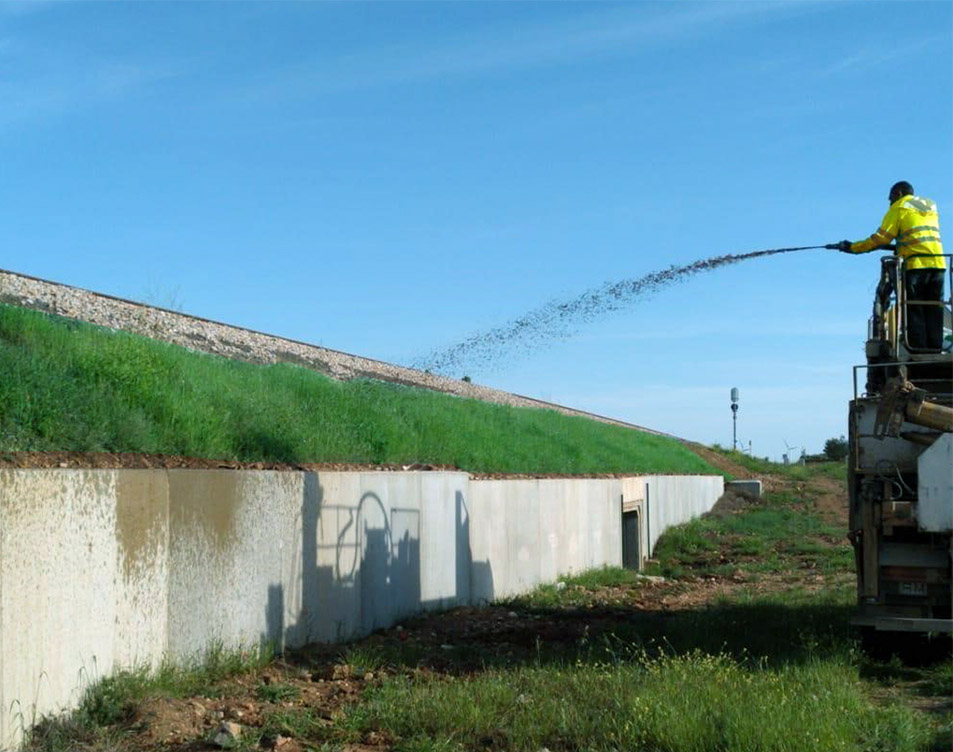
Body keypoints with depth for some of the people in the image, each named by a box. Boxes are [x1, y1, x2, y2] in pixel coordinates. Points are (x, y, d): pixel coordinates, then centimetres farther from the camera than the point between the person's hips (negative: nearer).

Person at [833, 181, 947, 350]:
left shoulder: (899, 207, 5)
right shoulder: (931, 206, 23)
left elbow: (881, 238, -2)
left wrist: (852, 247, 5)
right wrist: (900, 249, 32)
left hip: (915, 264, -5)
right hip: (938, 262, 5)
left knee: (913, 311, -4)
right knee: (934, 311, 5)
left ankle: (918, 351, -10)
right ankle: (935, 351, -1)